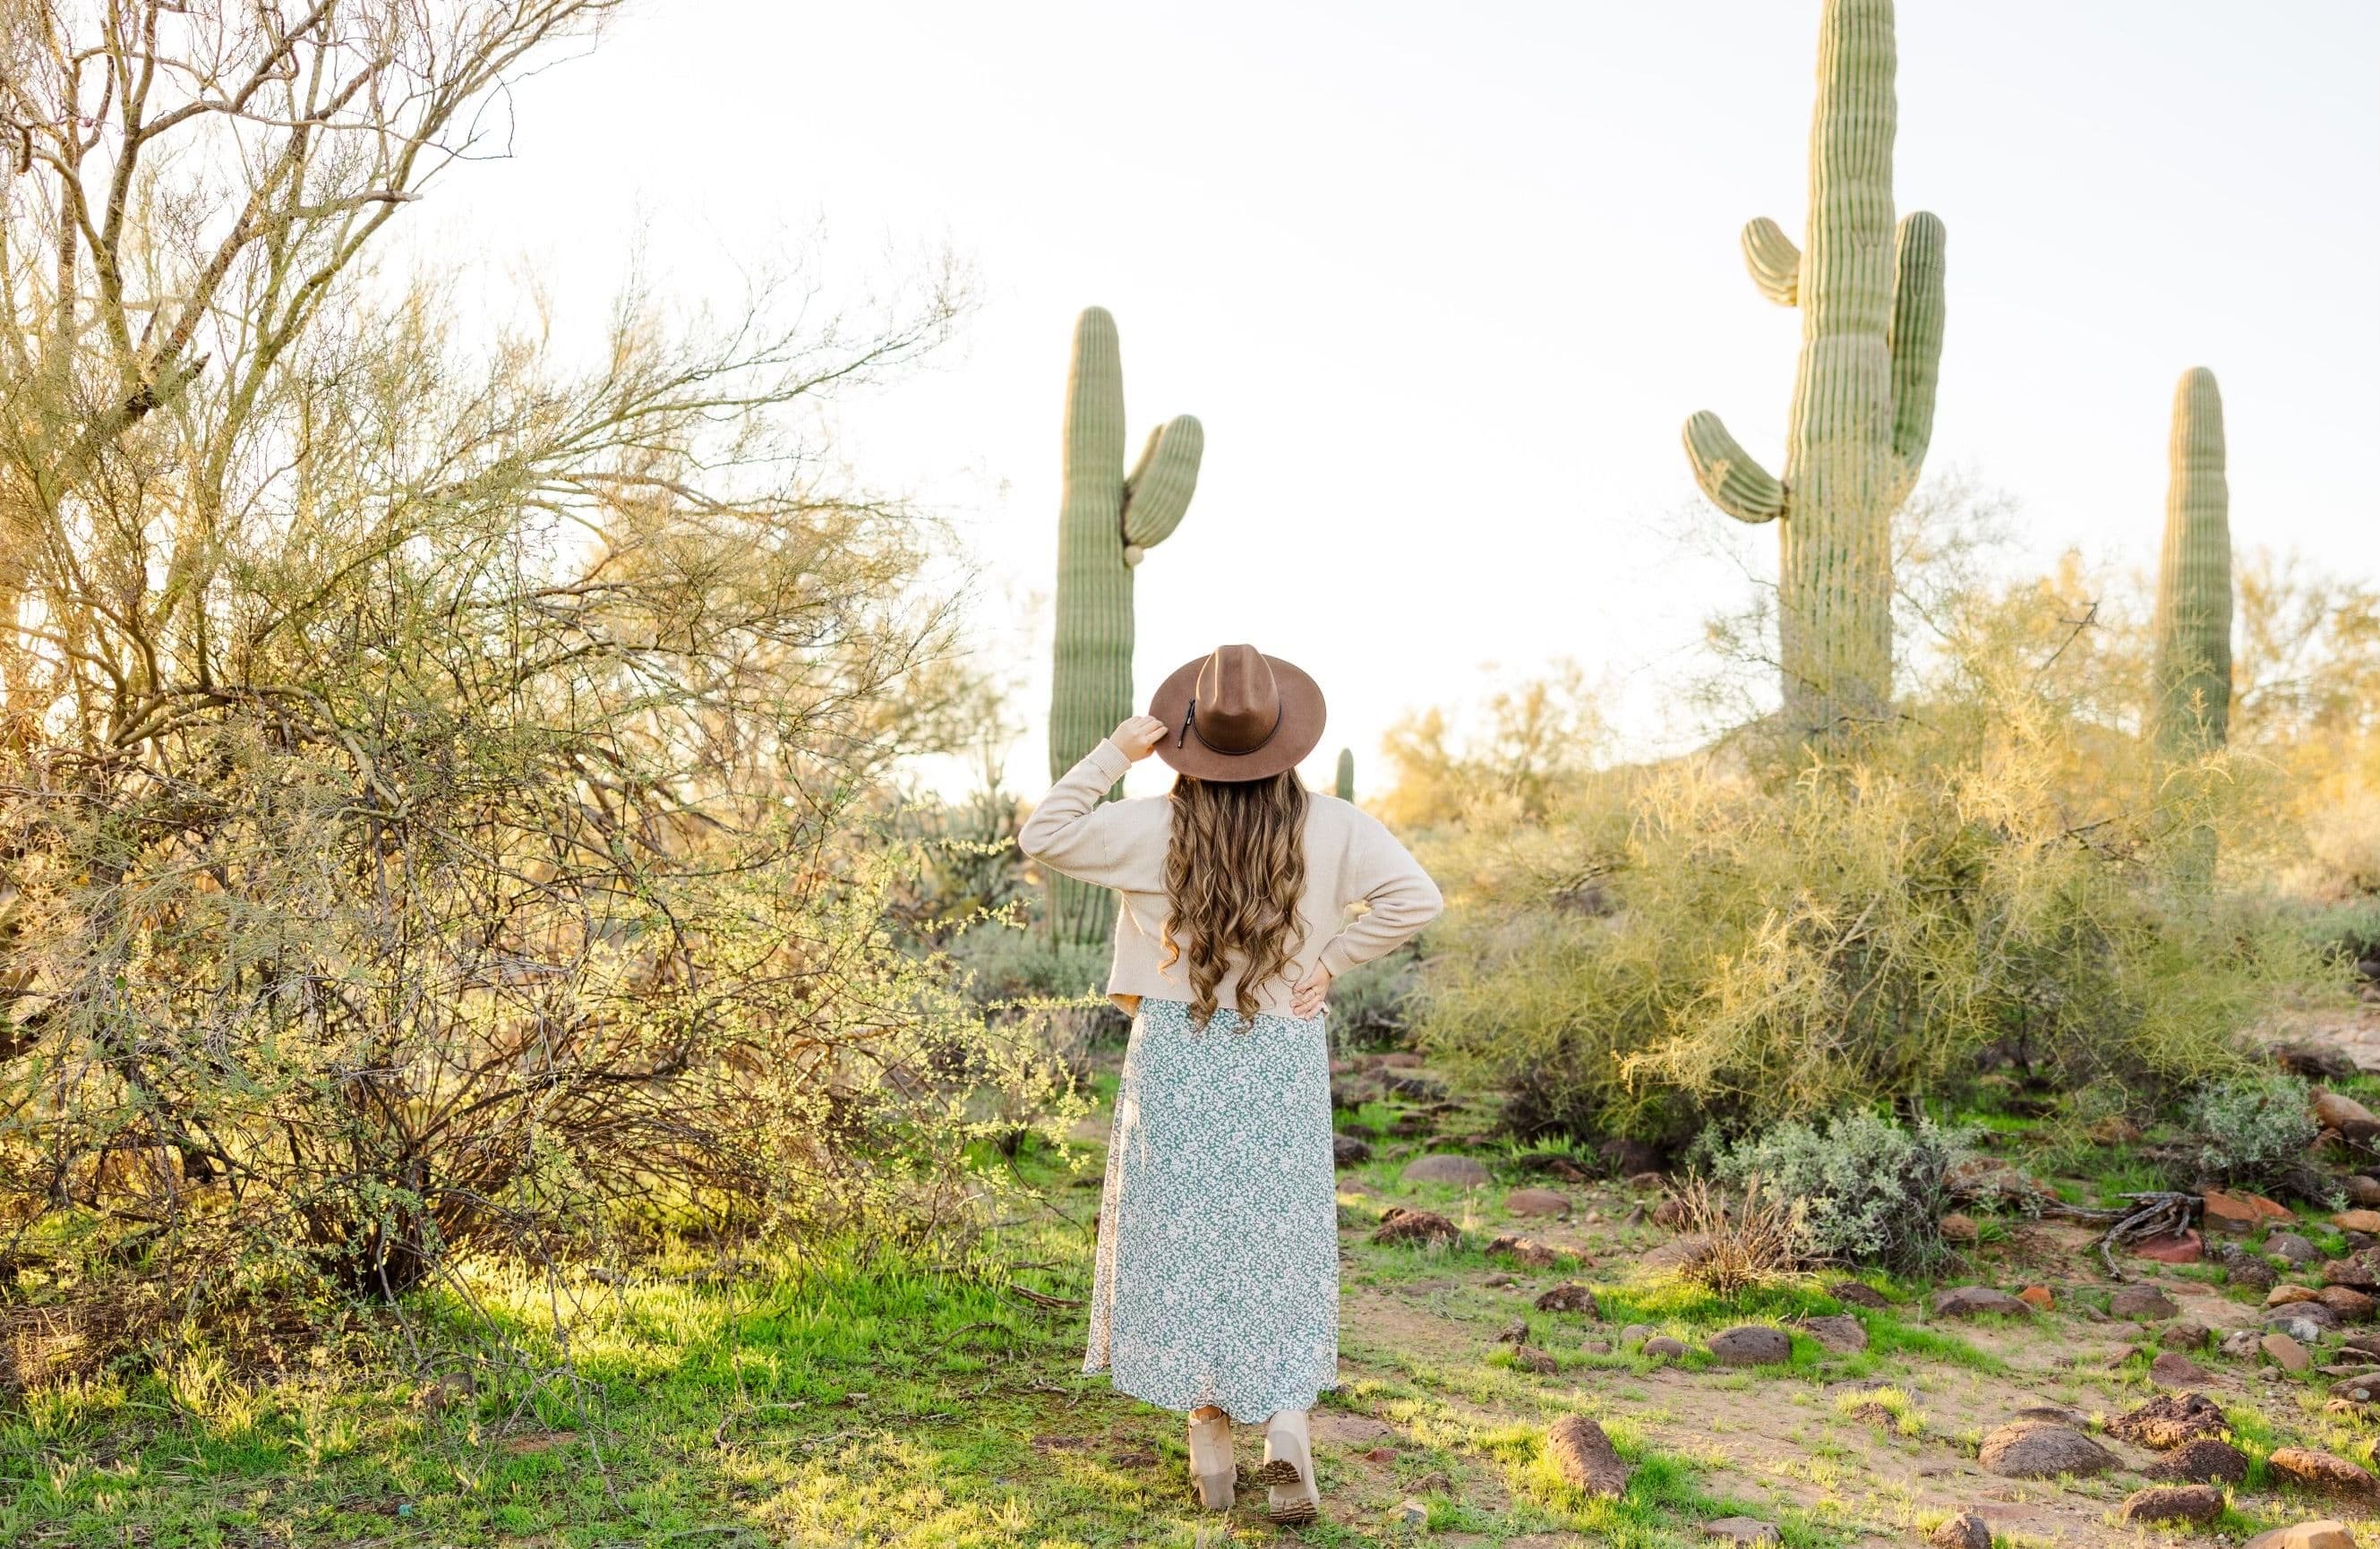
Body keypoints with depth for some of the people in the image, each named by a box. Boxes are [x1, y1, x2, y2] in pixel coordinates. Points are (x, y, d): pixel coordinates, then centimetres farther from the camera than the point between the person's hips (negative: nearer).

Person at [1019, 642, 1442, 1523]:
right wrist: (1331, 961, -1)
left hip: (1178, 1056, -1)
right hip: (1283, 1062, 1)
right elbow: (1414, 899, -7)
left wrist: (1113, 754, 0)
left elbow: (1042, 835, -3)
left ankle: (1211, 1446, 15)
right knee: (1281, 1248, 11)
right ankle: (1286, 1427, -3)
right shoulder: (1332, 828, -4)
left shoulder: (1155, 828, -8)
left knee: (1185, 1242, 10)